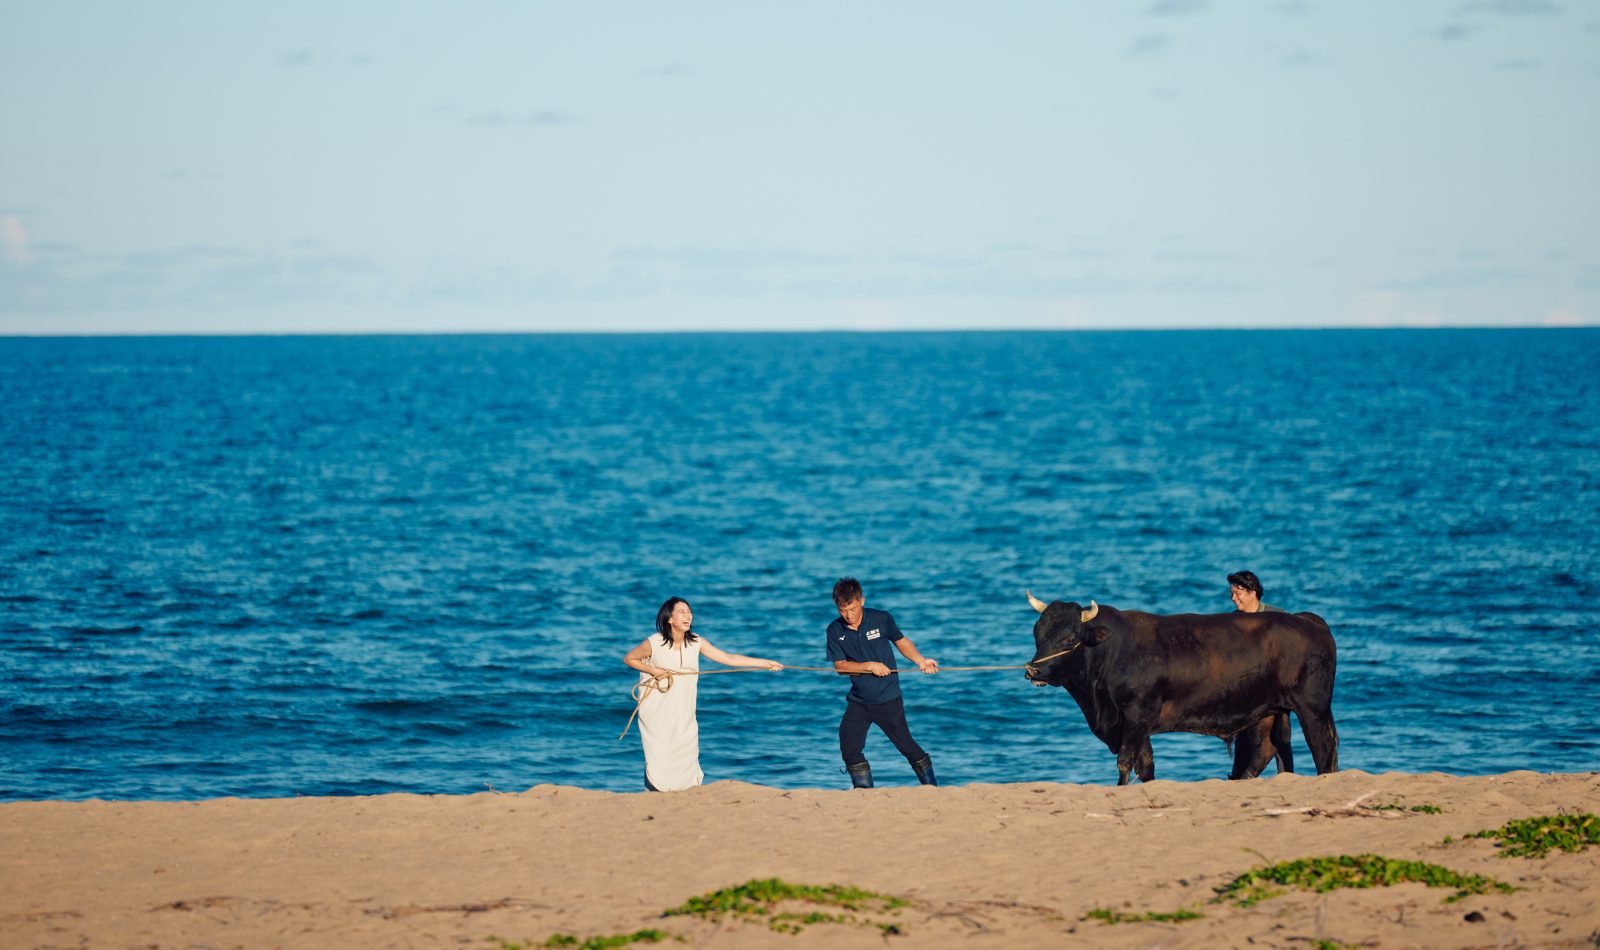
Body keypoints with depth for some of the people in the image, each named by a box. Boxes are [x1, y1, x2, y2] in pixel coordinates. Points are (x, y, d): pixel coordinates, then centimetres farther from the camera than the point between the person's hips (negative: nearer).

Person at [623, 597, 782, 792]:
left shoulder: (696, 642, -3)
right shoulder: (653, 644, -13)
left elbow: (728, 658, -5)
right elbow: (629, 659, 2)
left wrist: (766, 663, -10)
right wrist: (653, 670, -13)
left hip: (683, 715, 4)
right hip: (656, 715, -4)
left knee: (687, 760, 1)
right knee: (659, 760, -6)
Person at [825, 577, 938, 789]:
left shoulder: (881, 619, -9)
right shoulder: (835, 631, -5)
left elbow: (901, 641, 7)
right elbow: (840, 666, -6)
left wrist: (921, 661, -8)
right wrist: (869, 666, -20)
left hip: (888, 699, -2)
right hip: (858, 702, 2)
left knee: (906, 745, 1)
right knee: (849, 748, -5)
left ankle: (932, 789, 16)